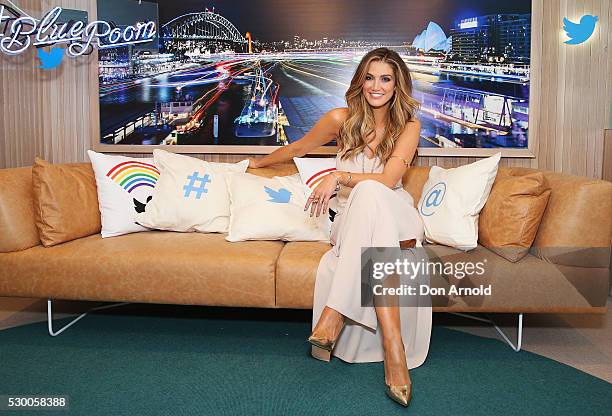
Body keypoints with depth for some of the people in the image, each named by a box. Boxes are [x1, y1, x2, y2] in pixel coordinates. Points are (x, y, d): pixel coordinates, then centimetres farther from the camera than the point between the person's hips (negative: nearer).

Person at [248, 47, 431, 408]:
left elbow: (389, 180, -13)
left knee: (369, 195, -38)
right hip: (351, 216, 1)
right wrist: (258, 163, 32)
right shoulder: (342, 119, 3)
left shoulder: (409, 125, 1)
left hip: (392, 214, -1)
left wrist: (339, 177, -24)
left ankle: (334, 314, -41)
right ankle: (392, 343, -44)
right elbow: (298, 148, 19)